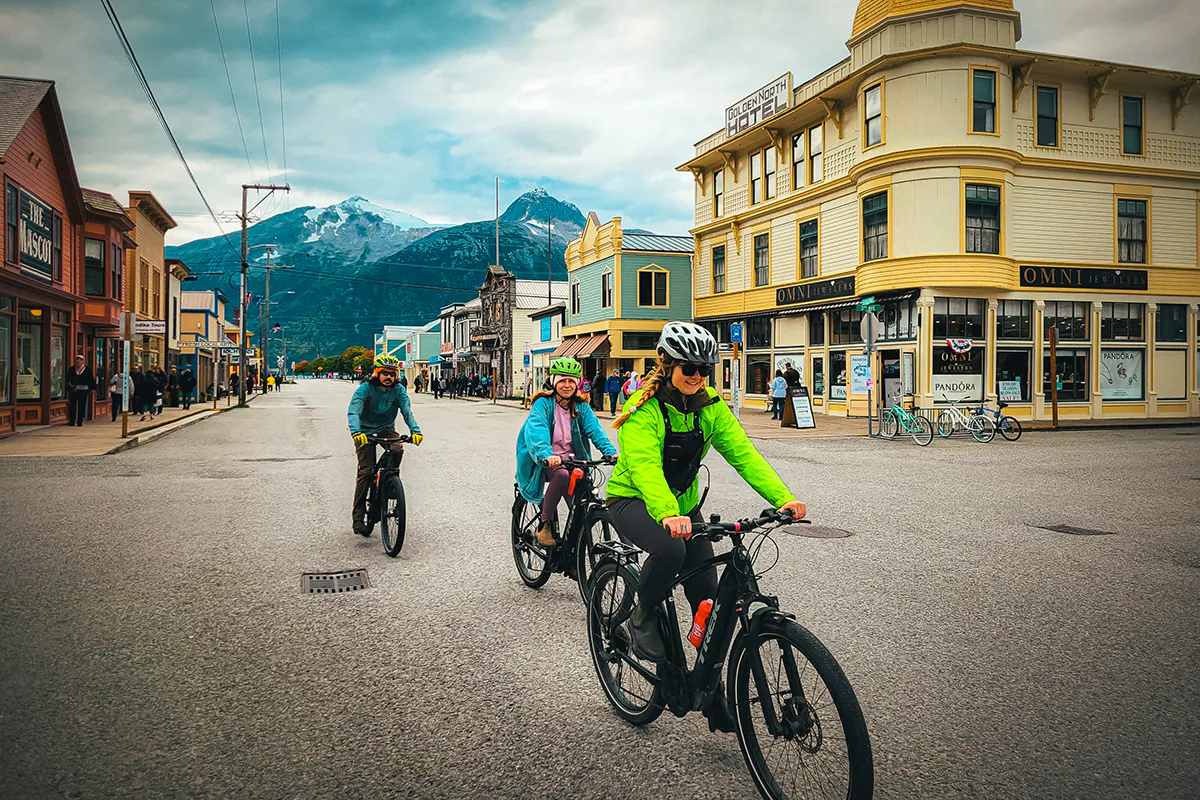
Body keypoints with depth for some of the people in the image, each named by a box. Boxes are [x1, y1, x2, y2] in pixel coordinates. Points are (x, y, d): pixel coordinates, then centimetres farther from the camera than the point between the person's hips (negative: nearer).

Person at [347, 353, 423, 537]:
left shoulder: (399, 390, -9)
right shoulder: (365, 388, -18)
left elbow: (407, 411, -20)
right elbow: (353, 412, -29)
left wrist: (415, 430, -39)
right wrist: (356, 432, -49)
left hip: (386, 429, 2)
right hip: (366, 432, -2)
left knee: (397, 449, -30)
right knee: (365, 471, -11)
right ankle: (358, 517, -4)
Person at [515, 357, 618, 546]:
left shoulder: (581, 407, 6)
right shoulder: (543, 403, -8)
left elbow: (595, 429, -7)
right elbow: (536, 430, -25)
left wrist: (610, 451, -27)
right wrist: (546, 455, -44)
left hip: (570, 459, 4)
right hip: (545, 461, -4)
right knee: (562, 475, -36)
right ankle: (545, 525, -21)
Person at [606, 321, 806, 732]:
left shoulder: (710, 408, -4)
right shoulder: (643, 408, -20)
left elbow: (743, 453, -14)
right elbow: (644, 465, -35)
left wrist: (783, 498, -29)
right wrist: (666, 514, -53)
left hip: (684, 505, 5)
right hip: (633, 501, -5)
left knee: (708, 598, -1)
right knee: (670, 548, -38)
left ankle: (712, 693, 17)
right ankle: (642, 618, -7)